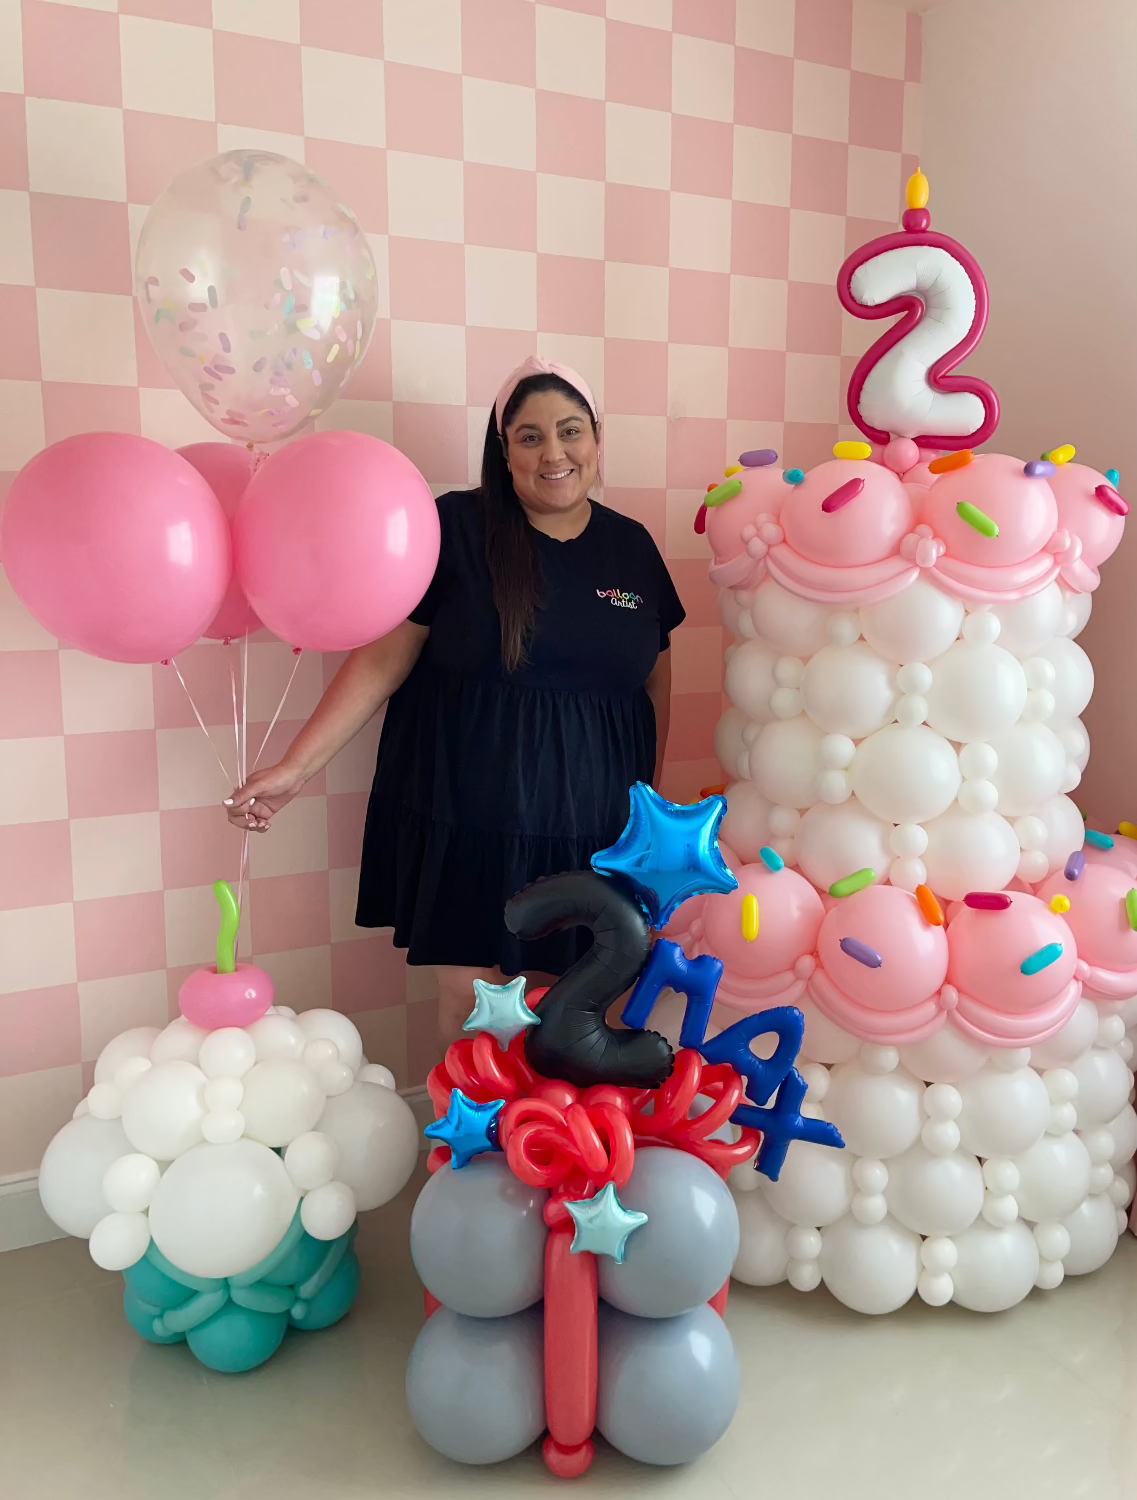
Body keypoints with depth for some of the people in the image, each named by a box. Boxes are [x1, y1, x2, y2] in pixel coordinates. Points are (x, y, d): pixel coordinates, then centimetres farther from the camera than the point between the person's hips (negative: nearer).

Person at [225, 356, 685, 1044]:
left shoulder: (632, 547, 7)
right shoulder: (455, 528, -4)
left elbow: (655, 680, 15)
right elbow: (381, 660, -4)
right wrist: (296, 767, -10)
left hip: (588, 831, 3)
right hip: (466, 824, -2)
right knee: (472, 996, 4)